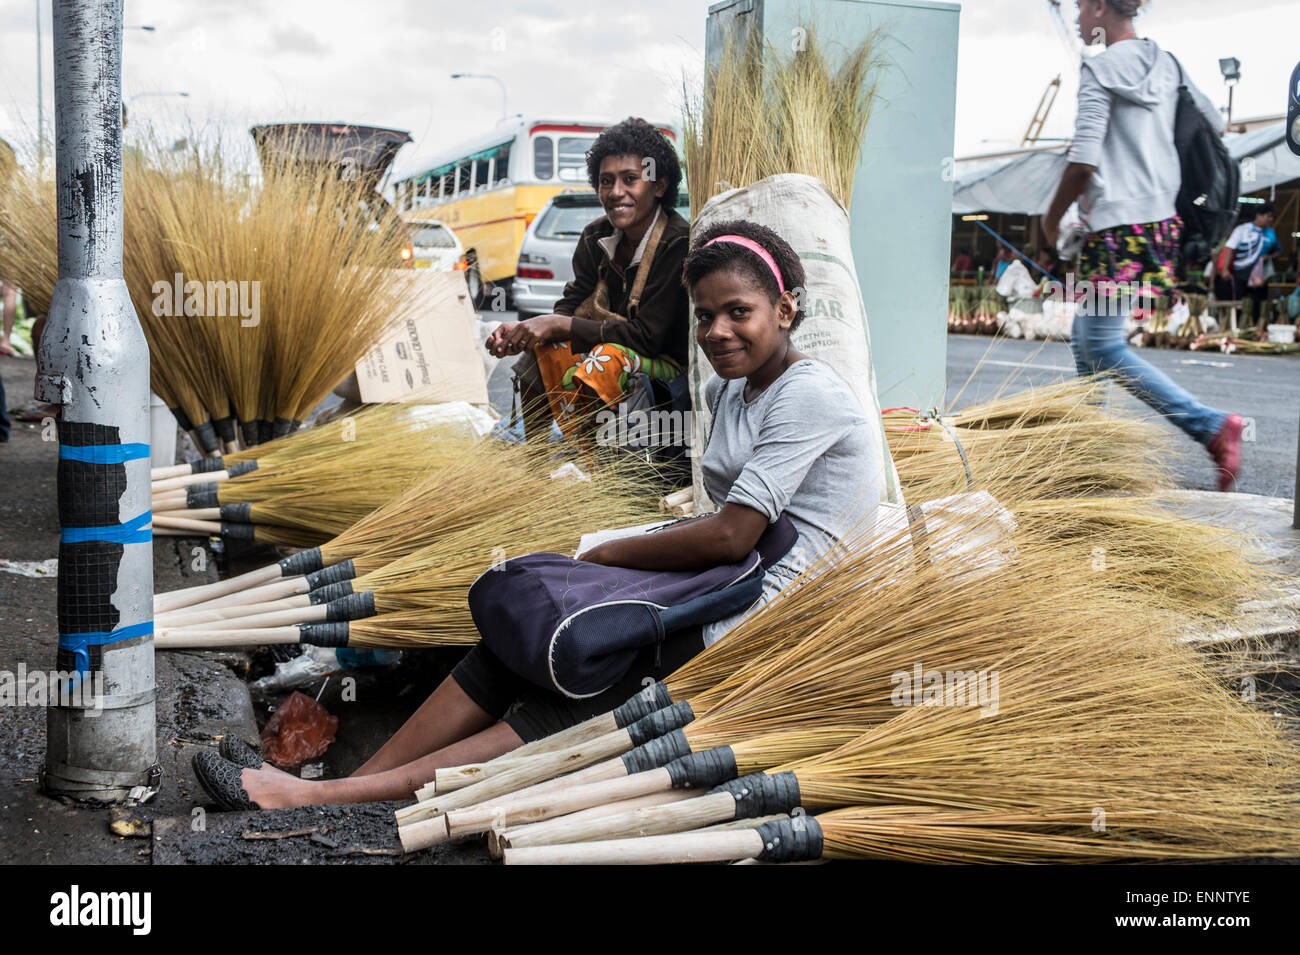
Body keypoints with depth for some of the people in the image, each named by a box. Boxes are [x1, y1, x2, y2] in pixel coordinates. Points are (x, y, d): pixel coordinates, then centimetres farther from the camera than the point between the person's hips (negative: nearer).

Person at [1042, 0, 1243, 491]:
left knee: (1103, 346, -8)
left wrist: (1053, 216, 0)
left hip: (1117, 224, -9)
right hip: (1161, 218, 9)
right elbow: (1214, 123, 24)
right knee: (1085, 334, 17)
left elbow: (1083, 162, -15)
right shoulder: (1165, 63, 13)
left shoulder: (1099, 69, -10)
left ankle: (1213, 426, -17)